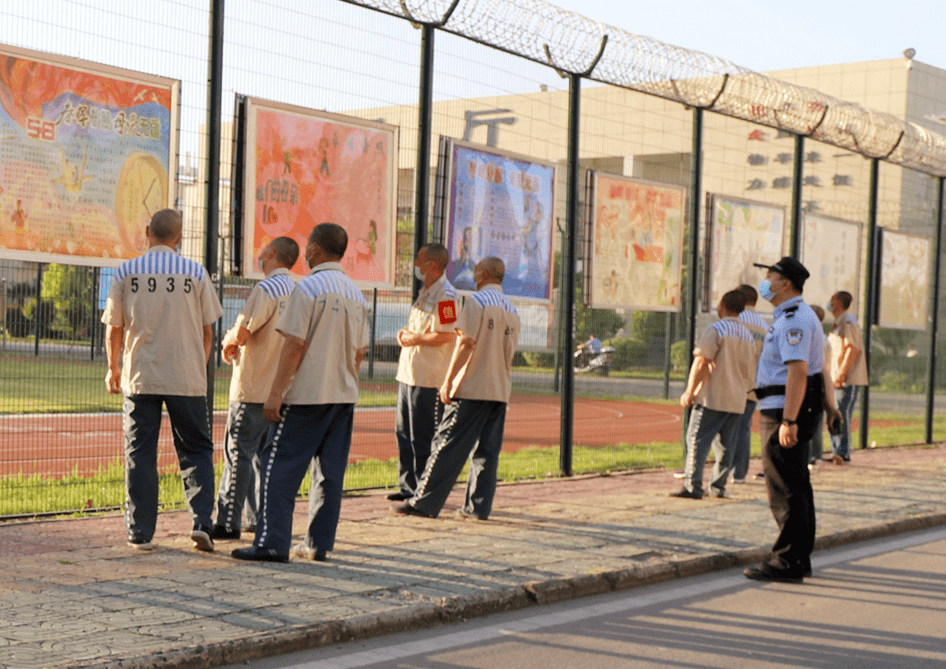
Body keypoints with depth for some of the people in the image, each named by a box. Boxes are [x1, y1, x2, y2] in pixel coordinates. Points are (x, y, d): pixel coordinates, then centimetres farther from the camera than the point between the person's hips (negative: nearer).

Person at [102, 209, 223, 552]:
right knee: (196, 450, 10)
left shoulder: (126, 272, -1)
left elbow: (114, 328, 4)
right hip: (187, 377, 0)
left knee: (139, 454, 7)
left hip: (140, 378, 0)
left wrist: (113, 368, 20)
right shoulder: (196, 273, -1)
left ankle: (140, 533, 8)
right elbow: (207, 330, 4)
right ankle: (202, 521, -4)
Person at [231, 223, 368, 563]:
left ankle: (272, 544, -6)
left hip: (306, 394, -7)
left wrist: (276, 392, -12)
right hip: (344, 395, 7)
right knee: (330, 472, 9)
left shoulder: (309, 287, -10)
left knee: (279, 467, -3)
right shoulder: (356, 293, 12)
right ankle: (318, 544, 11)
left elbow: (295, 345, -14)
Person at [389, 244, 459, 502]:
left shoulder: (445, 295, -15)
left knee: (422, 436, -3)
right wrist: (405, 333, 7)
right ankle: (408, 486, 20)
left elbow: (446, 335, -22)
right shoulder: (425, 293, 17)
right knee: (404, 432, 12)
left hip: (427, 376, -10)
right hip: (409, 372, 10)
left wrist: (415, 339, -12)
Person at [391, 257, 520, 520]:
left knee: (448, 445, -6)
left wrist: (448, 380, -14)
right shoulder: (512, 309, 16)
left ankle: (424, 503, -5)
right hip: (500, 390, 7)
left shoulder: (477, 301, -6)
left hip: (472, 389, -7)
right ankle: (478, 507, 6)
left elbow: (466, 342, -14)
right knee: (486, 451, 8)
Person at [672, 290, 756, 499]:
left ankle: (693, 486, -11)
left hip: (712, 398, -7)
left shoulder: (716, 330, -9)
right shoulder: (748, 336, 14)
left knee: (697, 440, -5)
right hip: (737, 400, 7)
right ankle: (719, 486, 12)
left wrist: (689, 391, -10)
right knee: (726, 444, 11)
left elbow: (701, 362, -13)